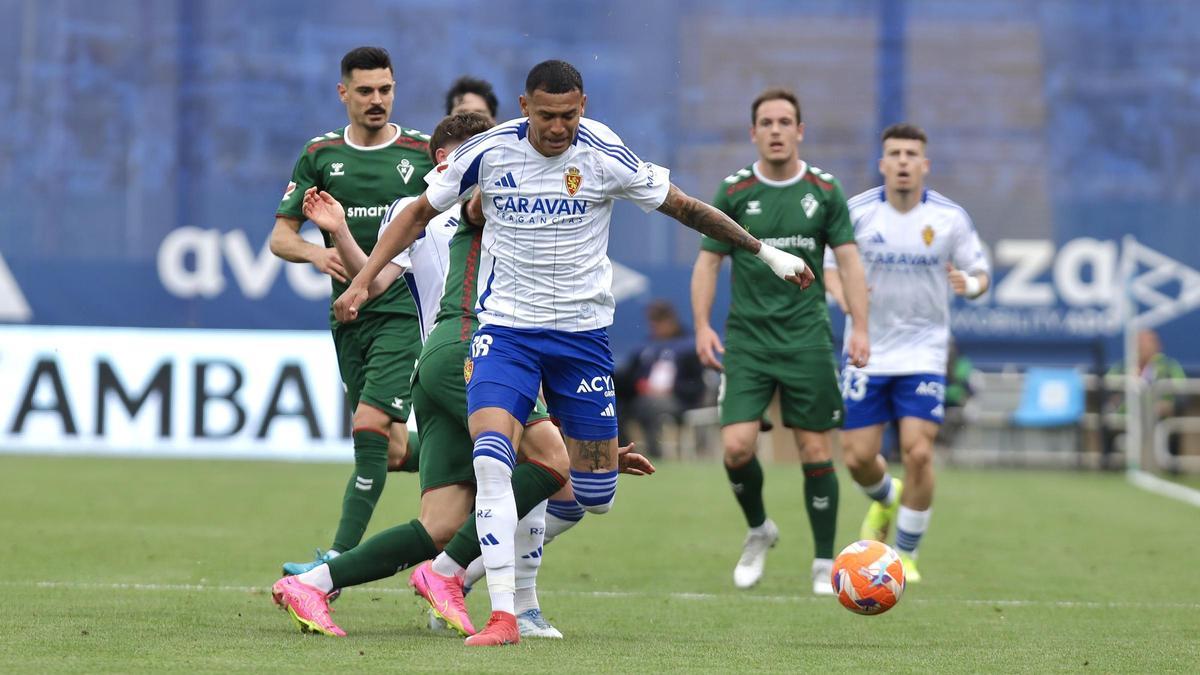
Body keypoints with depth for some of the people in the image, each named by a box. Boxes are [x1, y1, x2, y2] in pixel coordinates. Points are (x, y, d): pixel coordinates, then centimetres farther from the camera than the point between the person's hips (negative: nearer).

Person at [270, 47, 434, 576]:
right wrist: (315, 253, -13)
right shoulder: (320, 155, 7)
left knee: (372, 425, -18)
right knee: (388, 449, 5)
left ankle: (338, 561, -17)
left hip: (404, 309, -4)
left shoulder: (424, 152, 2)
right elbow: (280, 236, 8)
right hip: (348, 313, 4)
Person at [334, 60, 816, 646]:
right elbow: (420, 212, 6)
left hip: (583, 332, 1)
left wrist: (767, 252, 7)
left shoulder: (605, 157, -8)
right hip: (506, 328, -1)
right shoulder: (489, 151, -6)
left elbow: (684, 208, 4)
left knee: (597, 498, 1)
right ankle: (502, 615, -22)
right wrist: (363, 281, 0)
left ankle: (518, 542, 33)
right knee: (490, 458, -23)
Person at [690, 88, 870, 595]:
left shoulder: (824, 190, 2)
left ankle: (825, 564, 11)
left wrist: (860, 327, -7)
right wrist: (702, 326, -6)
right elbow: (708, 262, 6)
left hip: (807, 339, 0)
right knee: (737, 446, -13)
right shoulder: (734, 192, 1)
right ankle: (758, 530, 16)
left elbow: (849, 261, 3)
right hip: (746, 339, 0)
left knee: (815, 451, 0)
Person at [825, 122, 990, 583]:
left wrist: (970, 283, -21)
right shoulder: (857, 212, -5)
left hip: (923, 352, -1)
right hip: (868, 351, 1)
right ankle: (885, 499, 37)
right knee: (858, 458, -1)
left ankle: (905, 554, 6)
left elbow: (979, 274, 3)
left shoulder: (950, 217, -5)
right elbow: (828, 265, 3)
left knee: (918, 453, -14)